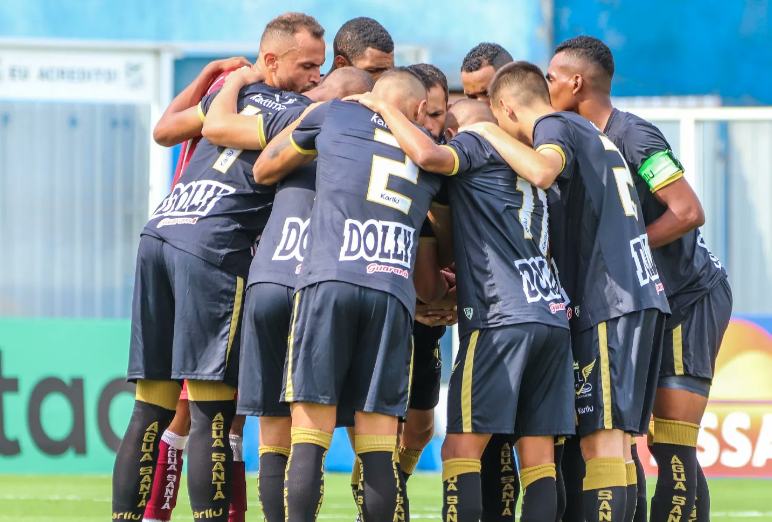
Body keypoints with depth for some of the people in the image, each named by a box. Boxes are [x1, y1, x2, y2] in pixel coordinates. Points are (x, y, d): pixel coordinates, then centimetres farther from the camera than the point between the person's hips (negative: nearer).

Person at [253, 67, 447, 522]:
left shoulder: (335, 115, 18)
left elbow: (264, 171, 31)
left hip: (330, 280, -2)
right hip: (394, 291, 2)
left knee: (309, 440, -5)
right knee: (379, 449, 2)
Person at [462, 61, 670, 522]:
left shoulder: (554, 126, -3)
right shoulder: (588, 131, 25)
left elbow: (542, 171, -28)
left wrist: (489, 134, -11)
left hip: (609, 300, -9)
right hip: (644, 293, 9)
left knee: (602, 438, -12)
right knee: (615, 441, 9)